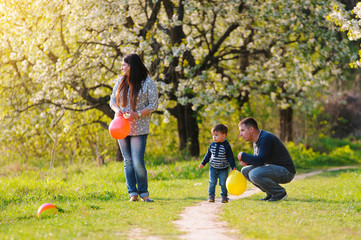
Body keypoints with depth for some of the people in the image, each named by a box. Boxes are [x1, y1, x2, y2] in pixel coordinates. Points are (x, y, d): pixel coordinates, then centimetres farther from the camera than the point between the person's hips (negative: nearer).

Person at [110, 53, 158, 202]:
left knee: (138, 162, -10)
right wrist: (117, 109, -10)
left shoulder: (147, 83, -6)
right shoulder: (121, 82, 8)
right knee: (128, 161, 4)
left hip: (139, 128, -5)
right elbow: (112, 100, 13)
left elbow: (154, 105, -6)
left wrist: (136, 114, -19)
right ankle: (133, 194, 8)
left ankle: (143, 193, 4)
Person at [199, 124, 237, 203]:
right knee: (212, 183, 3)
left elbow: (230, 157, -7)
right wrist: (203, 163, 13)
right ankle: (211, 196, 12)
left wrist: (233, 167, -12)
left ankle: (224, 197, 14)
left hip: (223, 169, -3)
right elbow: (208, 155, 12)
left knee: (223, 183, 1)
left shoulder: (226, 146, -11)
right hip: (213, 168, 3)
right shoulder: (212, 145, 0)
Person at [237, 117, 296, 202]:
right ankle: (271, 193, 7)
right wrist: (246, 161, -1)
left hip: (286, 172, -10)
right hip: (273, 169, 10)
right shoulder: (256, 141, 12)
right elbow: (257, 159, 21)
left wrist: (243, 156, -13)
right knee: (245, 171, 5)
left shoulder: (266, 138, -20)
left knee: (254, 174, -29)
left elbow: (260, 160, -27)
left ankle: (280, 192, -9)